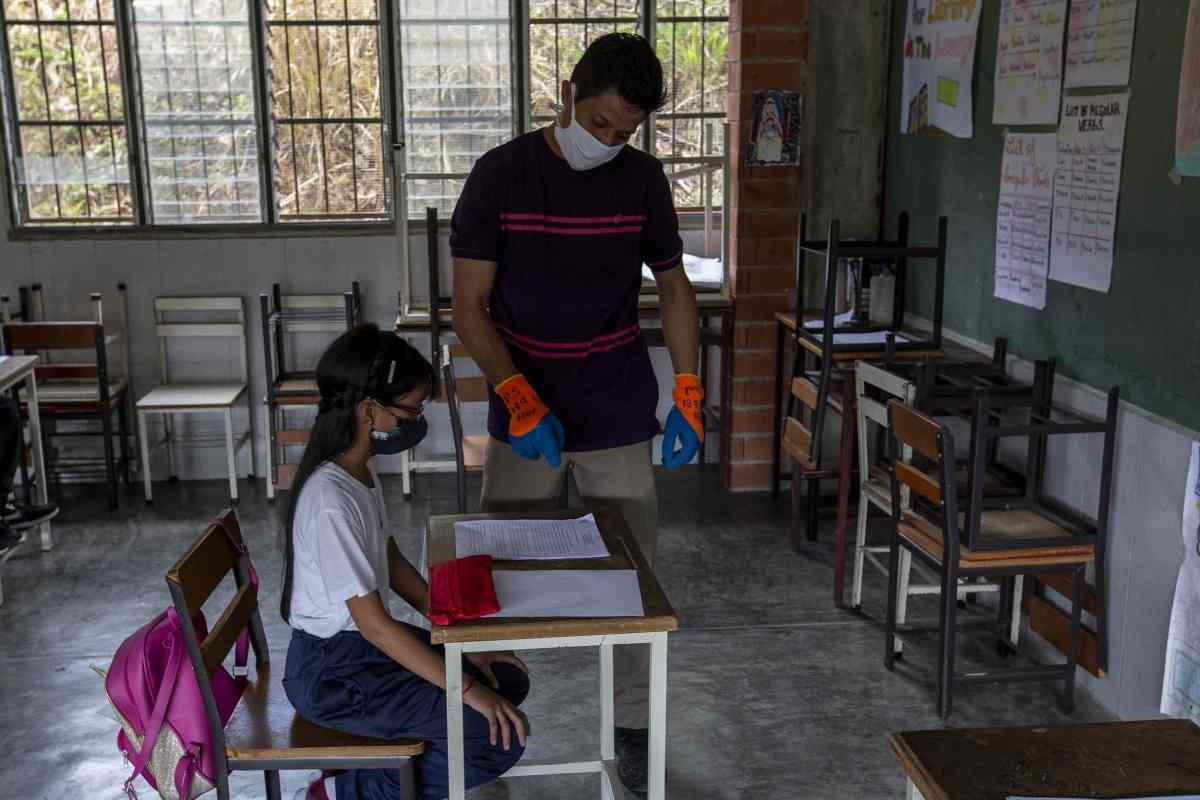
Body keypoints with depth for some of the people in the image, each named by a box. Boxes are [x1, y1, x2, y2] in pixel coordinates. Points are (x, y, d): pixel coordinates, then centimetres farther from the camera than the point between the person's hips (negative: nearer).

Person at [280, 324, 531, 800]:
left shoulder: (360, 470, 0)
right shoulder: (331, 501, -29)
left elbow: (393, 564, 10)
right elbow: (373, 623, -27)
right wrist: (466, 689, -21)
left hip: (365, 643, 9)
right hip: (333, 674, -9)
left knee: (508, 681, 10)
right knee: (501, 737, -12)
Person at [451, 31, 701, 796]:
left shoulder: (643, 180, -2)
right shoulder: (500, 175, -8)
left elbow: (674, 287, 7)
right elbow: (471, 308, -8)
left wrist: (688, 395, -4)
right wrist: (520, 399, -21)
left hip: (619, 416, 1)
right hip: (524, 413, -1)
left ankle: (634, 724, 23)